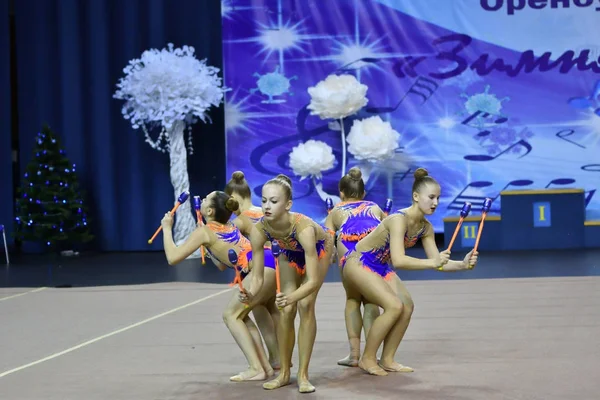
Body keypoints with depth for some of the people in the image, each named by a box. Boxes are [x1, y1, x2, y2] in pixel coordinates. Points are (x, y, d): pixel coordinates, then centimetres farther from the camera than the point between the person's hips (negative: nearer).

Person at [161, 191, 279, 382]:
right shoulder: (229, 228, 26)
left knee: (231, 315, 2)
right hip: (272, 264, 9)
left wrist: (167, 228, 12)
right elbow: (222, 264, 37)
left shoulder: (204, 231, 2)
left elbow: (173, 258, 2)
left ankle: (256, 369, -4)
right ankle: (265, 366, 17)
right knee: (240, 315, 18)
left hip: (263, 267, -9)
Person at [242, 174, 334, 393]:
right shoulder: (259, 229, -35)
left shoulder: (304, 227, -46)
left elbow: (313, 281, -45)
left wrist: (291, 297, -63)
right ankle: (284, 373, 11)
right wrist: (250, 292, -49)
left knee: (305, 306, -15)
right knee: (285, 311, -4)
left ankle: (303, 374, -4)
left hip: (318, 249, -3)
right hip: (290, 254, 3)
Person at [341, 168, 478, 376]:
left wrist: (463, 264, -18)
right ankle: (367, 359, -6)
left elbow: (436, 262, -1)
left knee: (407, 307, -2)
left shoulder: (425, 228, -5)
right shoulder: (399, 219, -30)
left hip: (381, 267, 9)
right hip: (359, 263, -8)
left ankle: (387, 359, 9)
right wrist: (432, 263, -48)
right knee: (394, 306, -20)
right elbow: (398, 260, -40)